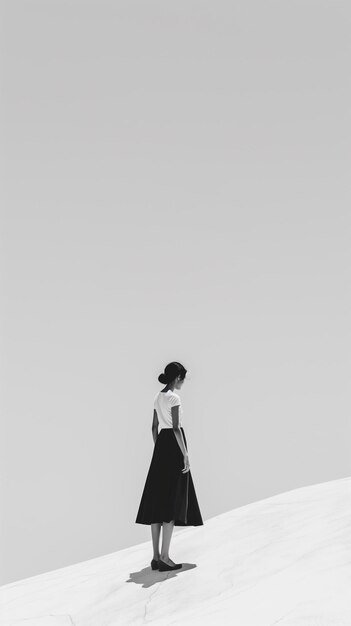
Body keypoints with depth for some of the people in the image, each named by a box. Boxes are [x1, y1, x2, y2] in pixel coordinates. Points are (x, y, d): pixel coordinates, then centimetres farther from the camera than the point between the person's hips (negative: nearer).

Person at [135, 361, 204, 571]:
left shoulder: (158, 397, 14)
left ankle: (156, 556, 10)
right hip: (174, 446, -9)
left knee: (157, 501, 7)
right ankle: (165, 557, -5)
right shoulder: (174, 397, -12)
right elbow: (176, 427, -18)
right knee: (172, 501, -5)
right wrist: (185, 454, -16)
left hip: (161, 445, 9)